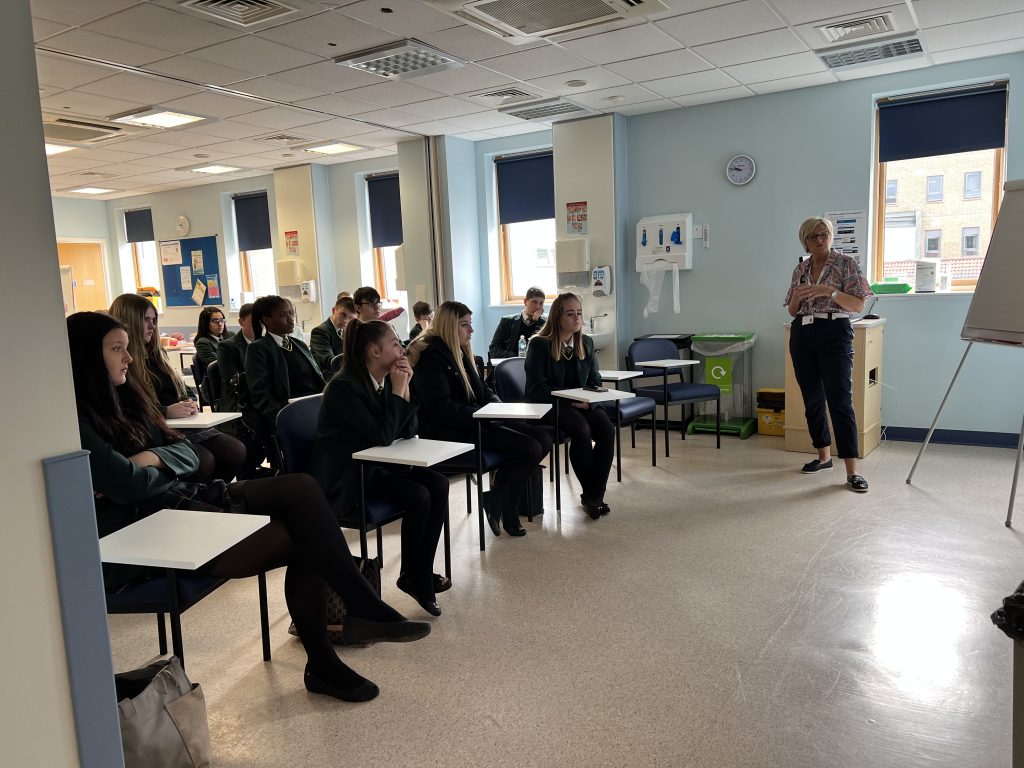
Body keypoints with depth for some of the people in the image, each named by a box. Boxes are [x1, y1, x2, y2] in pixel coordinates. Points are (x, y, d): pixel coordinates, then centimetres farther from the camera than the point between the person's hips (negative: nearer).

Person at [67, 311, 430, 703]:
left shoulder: (125, 397, 16)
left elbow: (188, 454, 13)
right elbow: (127, 484, -21)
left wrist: (153, 458, -9)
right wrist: (165, 466, 0)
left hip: (183, 498, 9)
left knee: (300, 488, -12)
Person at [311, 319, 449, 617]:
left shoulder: (385, 380, 3)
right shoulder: (345, 387, -20)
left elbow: (408, 431, 2)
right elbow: (382, 436, -26)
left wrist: (404, 388, -9)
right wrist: (397, 390, -20)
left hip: (376, 465, 8)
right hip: (346, 476, -8)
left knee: (438, 485, -12)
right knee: (418, 496, -24)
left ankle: (423, 572, -3)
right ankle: (412, 576, -1)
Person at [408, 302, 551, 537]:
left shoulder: (459, 352, 17)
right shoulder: (431, 357, -12)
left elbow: (481, 392, 25)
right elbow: (441, 409, -20)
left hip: (473, 423, 10)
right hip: (449, 432, -10)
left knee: (543, 439, -5)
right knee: (530, 449, -20)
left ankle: (498, 497, 2)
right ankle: (502, 507, -1)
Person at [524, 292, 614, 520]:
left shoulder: (586, 343, 10)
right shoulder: (539, 345, -7)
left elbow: (595, 381, 13)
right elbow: (536, 389, -12)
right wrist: (570, 399, -19)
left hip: (583, 405, 5)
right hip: (547, 406, -5)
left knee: (607, 429, -25)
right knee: (582, 429, -33)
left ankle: (594, 495, -15)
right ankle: (590, 494, -14)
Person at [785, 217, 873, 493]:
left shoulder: (847, 263, -1)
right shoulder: (800, 269, 13)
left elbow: (858, 305, -7)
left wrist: (830, 292, -22)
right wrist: (796, 296, -7)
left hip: (835, 335, -5)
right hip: (802, 336, 5)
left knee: (840, 401, -11)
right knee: (812, 400, 10)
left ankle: (852, 471, -10)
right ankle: (824, 456, 24)